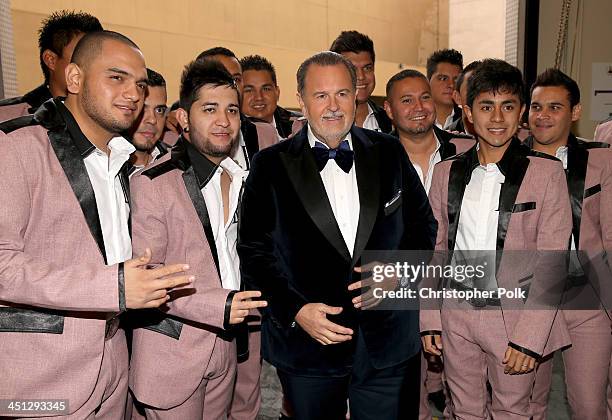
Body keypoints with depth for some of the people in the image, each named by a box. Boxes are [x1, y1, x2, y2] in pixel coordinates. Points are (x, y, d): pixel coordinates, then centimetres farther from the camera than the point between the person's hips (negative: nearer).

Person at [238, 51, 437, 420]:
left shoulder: (389, 153, 3)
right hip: (306, 347, -1)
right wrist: (295, 309, -14)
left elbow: (423, 226, 9)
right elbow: (255, 250, -3)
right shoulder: (271, 165, -3)